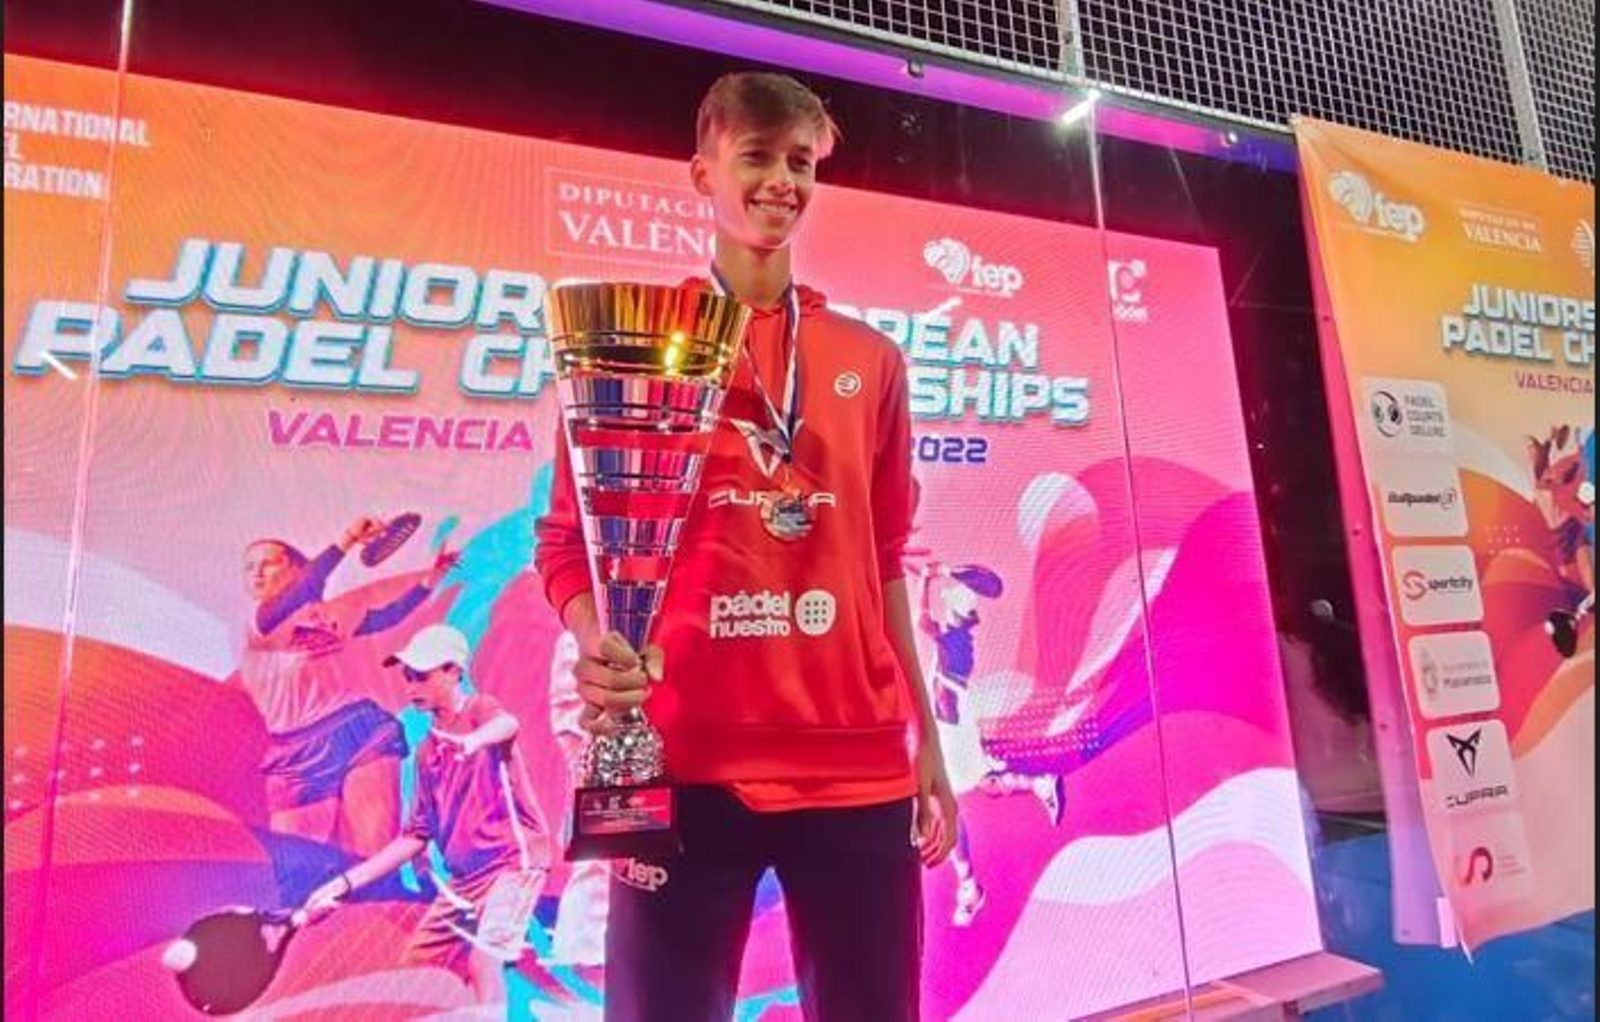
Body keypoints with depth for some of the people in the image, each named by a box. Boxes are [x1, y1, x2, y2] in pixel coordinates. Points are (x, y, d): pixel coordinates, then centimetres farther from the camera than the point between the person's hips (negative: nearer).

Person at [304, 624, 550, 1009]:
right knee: (418, 959, 14)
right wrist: (345, 882, 9)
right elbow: (416, 836, 13)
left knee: (483, 962, -22)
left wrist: (477, 738, -59)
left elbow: (508, 724, -35)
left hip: (515, 859, -9)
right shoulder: (427, 751, 12)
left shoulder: (479, 709, -8)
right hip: (465, 876, 9)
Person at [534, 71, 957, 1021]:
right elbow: (569, 535, 3)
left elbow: (883, 561, 12)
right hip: (689, 761, -2)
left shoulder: (872, 360, 11)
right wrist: (599, 647, -18)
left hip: (859, 763, 3)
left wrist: (927, 738, 11)